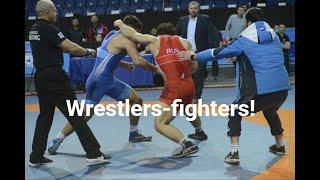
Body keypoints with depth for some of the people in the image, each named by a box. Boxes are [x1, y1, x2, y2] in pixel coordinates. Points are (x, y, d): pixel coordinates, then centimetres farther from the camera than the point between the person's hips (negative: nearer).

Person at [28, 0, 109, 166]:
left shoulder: (34, 29, 13)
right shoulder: (48, 29, -14)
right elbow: (71, 48, -19)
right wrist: (89, 51, -2)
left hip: (40, 76, 9)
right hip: (53, 76, -9)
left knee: (45, 116, 15)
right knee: (74, 114, -6)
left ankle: (36, 157, 18)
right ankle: (93, 153, -4)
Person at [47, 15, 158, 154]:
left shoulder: (112, 35, 13)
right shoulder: (125, 40, -14)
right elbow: (138, 61, -25)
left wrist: (124, 64, 13)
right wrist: (155, 69, -13)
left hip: (109, 80, 10)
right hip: (98, 82, -10)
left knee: (136, 100, 10)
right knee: (85, 114, -7)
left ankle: (134, 134, 24)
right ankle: (56, 141, 5)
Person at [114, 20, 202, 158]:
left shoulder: (154, 41, 8)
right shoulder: (184, 42, 14)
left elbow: (131, 34, 7)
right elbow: (194, 66, 12)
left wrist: (120, 24, 26)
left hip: (174, 88, -6)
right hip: (189, 85, 6)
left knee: (160, 124, -3)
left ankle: (187, 144, -16)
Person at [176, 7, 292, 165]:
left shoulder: (244, 40, 2)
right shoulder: (274, 37, 17)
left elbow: (218, 53, 5)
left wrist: (194, 56, 16)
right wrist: (238, 55, 38)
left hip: (260, 91, -5)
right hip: (282, 88, 5)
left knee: (235, 114, 18)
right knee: (270, 112, 37)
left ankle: (233, 153, 8)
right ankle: (280, 146, 46)